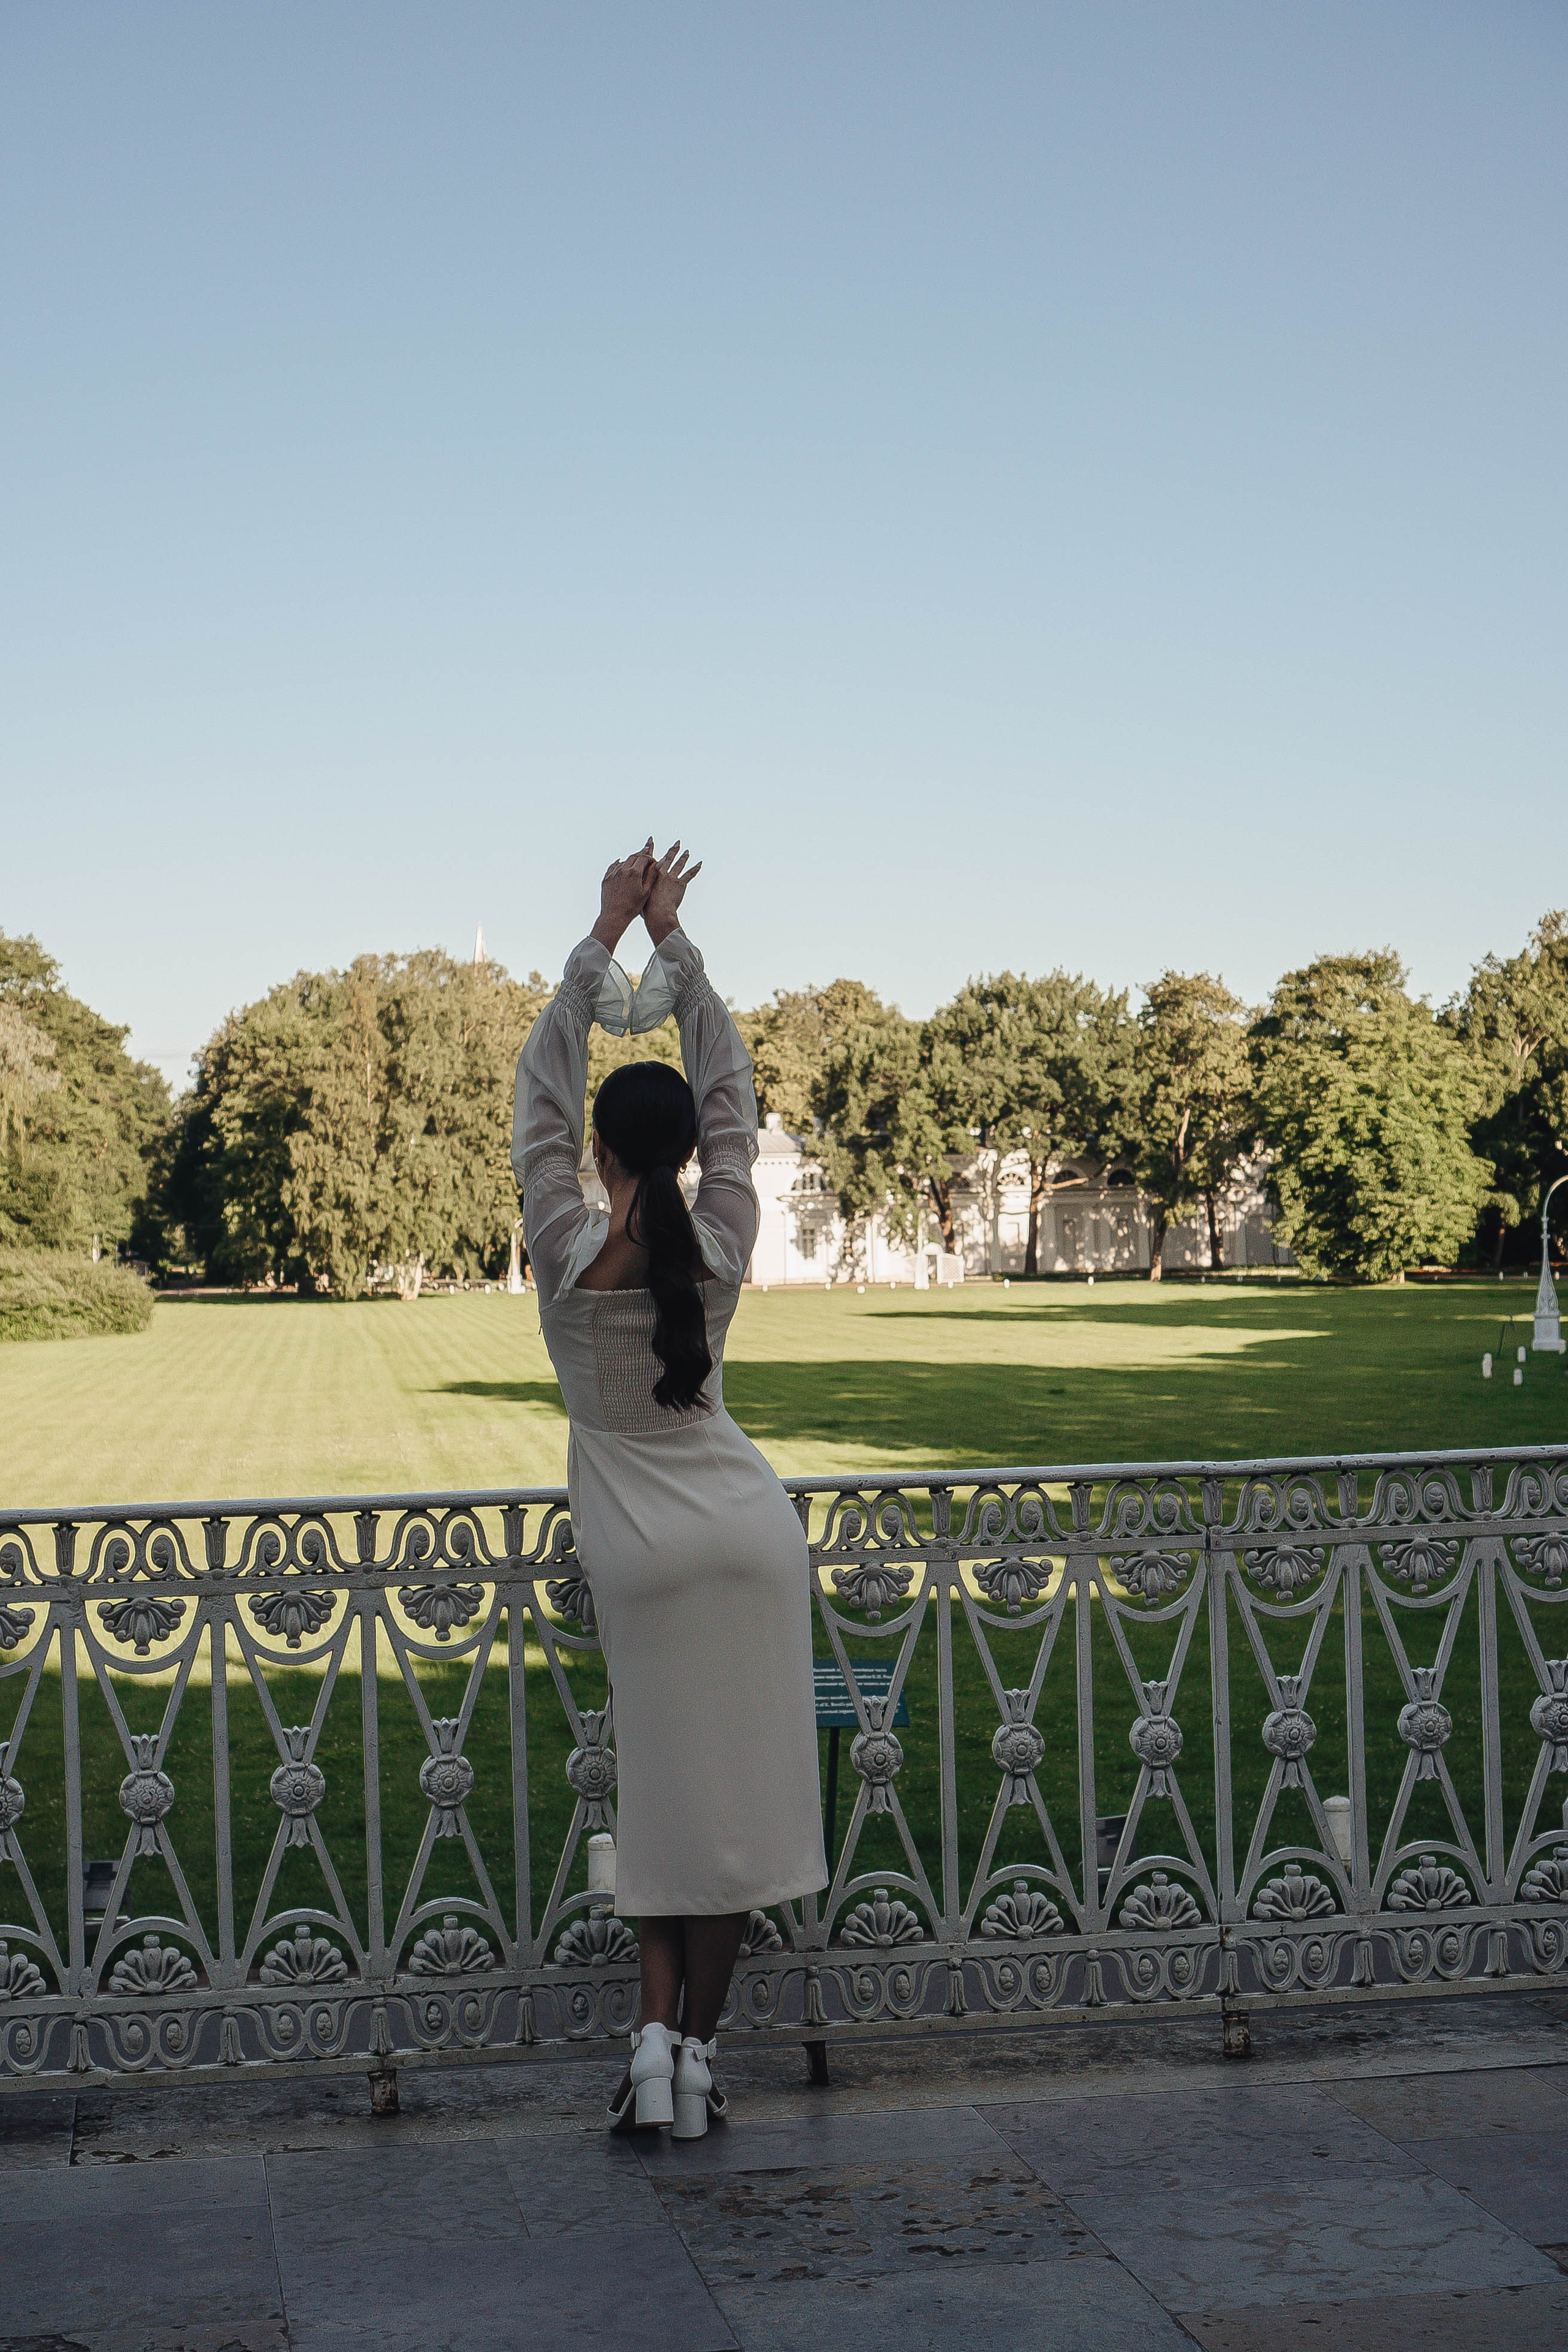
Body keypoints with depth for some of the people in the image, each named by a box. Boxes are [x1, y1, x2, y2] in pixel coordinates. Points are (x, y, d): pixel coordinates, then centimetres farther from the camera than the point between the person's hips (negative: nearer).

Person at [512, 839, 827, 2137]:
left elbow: (540, 1095, 0)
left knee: (662, 1795, 11)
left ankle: (658, 2028, 1)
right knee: (733, 1793, 4)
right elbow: (732, 1096, 6)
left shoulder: (569, 1252, -9)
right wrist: (673, 945, 7)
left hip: (637, 1546, -1)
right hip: (744, 1528, 1)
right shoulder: (718, 1245, -5)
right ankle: (698, 2051, 6)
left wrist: (604, 938, 2)